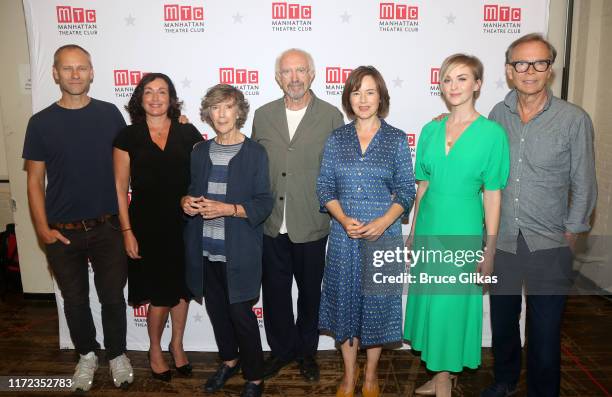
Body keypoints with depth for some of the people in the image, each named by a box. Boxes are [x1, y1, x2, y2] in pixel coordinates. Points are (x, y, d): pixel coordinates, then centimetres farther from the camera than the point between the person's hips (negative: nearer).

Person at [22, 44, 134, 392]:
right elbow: (35, 180, 2)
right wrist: (43, 229, -6)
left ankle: (117, 354, 32)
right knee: (75, 299, 14)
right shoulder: (41, 122, -1)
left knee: (113, 297, 9)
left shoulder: (110, 114, -1)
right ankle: (87, 355, 37)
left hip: (107, 228, 0)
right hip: (63, 232, 1)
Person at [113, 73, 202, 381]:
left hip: (183, 223, 2)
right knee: (160, 294, 6)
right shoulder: (128, 137, 0)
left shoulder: (187, 133, 2)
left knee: (181, 288, 13)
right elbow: (120, 188, 0)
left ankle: (177, 344, 37)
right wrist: (127, 231, -5)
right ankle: (155, 350, 32)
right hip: (147, 225, -1)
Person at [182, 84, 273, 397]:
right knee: (216, 309, 17)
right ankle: (229, 360, 42)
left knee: (241, 313, 0)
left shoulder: (255, 153, -7)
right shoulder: (200, 152, 8)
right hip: (205, 250, 5)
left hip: (238, 251, -5)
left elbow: (264, 203, -9)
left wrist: (228, 209, -21)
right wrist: (187, 201, -4)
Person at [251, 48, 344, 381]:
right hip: (271, 226, 2)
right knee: (274, 291, 14)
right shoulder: (263, 115, 4)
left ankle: (306, 351, 37)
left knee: (310, 292, 15)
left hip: (312, 226, -2)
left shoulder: (331, 116, -3)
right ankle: (282, 349, 36)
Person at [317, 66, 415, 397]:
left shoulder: (396, 139, -1)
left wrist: (383, 222, -16)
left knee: (378, 302, 9)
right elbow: (324, 187, 2)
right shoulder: (336, 139, 3)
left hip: (383, 234, -1)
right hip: (343, 235, 2)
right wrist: (344, 219, -14)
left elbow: (406, 191, -1)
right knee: (344, 301, 11)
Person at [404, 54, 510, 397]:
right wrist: (413, 233, 9)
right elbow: (424, 185, 8)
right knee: (429, 300, 14)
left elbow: (493, 195, -8)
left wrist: (489, 251, -8)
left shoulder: (492, 133, -8)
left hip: (463, 232, -4)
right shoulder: (430, 130, 3)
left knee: (453, 303, 7)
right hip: (428, 229, 5)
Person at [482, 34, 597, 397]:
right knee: (502, 322, 19)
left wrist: (570, 235, -3)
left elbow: (584, 186, -2)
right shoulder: (498, 115, 1)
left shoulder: (574, 120, -8)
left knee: (545, 332, 8)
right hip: (502, 241, 3)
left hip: (548, 247, -3)